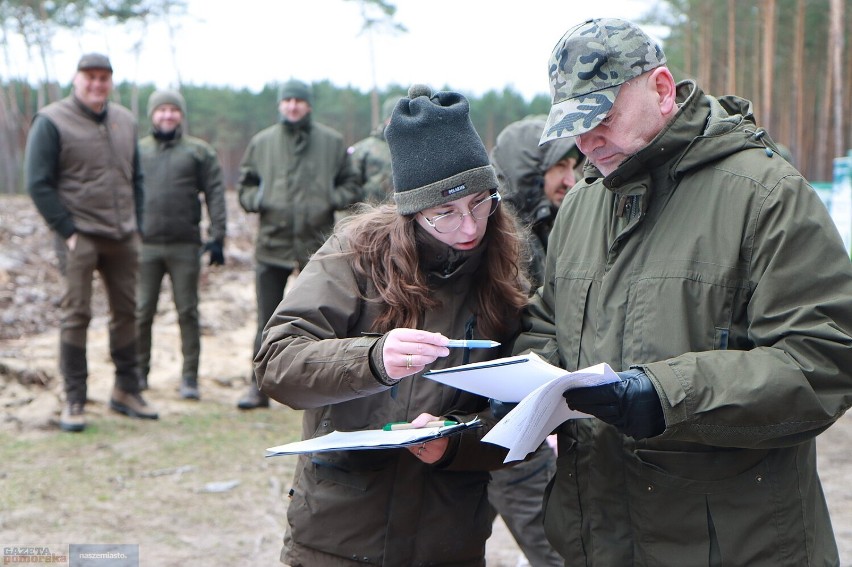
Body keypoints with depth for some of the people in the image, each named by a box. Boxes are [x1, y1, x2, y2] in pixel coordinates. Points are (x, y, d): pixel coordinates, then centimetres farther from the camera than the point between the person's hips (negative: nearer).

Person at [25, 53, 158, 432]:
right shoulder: (52, 122, -5)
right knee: (76, 315, -4)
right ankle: (74, 401, 3)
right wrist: (67, 230, -12)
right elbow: (38, 184, -8)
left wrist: (136, 225, 10)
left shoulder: (125, 121, 12)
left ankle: (126, 390, 22)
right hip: (81, 236, -5)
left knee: (126, 312, 10)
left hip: (124, 238, 5)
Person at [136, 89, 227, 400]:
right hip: (145, 245, 1)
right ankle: (139, 372, 17)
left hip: (185, 245, -1)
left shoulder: (200, 151, 6)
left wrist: (217, 236, -6)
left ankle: (190, 377, 10)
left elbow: (215, 194, 2)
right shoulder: (137, 151, 10)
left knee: (187, 313, 3)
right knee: (142, 312, 4)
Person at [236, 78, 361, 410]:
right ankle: (259, 387, 11)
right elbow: (244, 184, 15)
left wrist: (332, 200, -9)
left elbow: (350, 185, 11)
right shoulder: (262, 142, 8)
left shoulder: (331, 142, 6)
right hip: (272, 243, 1)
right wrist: (257, 200, -6)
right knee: (267, 321, 3)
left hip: (317, 245, 0)